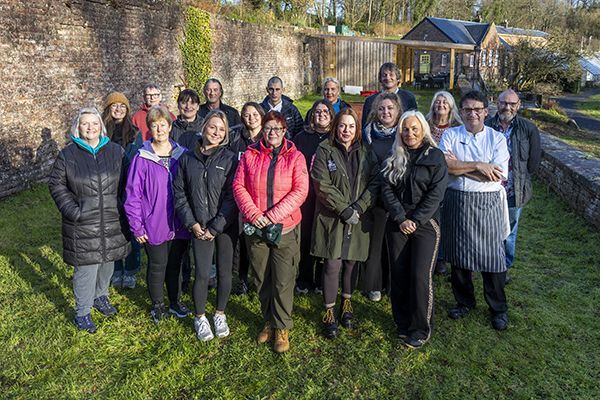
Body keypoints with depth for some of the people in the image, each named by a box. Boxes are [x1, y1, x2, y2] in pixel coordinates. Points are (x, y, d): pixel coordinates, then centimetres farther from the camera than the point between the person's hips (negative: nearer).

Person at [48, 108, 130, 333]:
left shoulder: (116, 151, 2)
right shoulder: (68, 155, -3)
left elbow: (125, 182, 8)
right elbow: (56, 184, 2)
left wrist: (122, 207, -2)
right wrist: (72, 209, -9)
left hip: (112, 222, 3)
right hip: (82, 224, -3)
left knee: (108, 262, 18)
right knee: (86, 268, 2)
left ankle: (101, 296, 42)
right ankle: (82, 313, 19)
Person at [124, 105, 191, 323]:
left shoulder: (182, 155, -1)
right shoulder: (142, 158, -10)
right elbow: (133, 194, -8)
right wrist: (137, 226, -8)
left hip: (179, 225, 3)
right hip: (154, 226, -3)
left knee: (175, 264, 18)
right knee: (157, 266, 12)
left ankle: (175, 301, 39)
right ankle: (157, 305, 34)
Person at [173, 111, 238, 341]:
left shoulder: (229, 159, -4)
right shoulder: (187, 158, 3)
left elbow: (231, 196, -9)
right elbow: (179, 192, 4)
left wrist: (215, 227, -12)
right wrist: (192, 223, -5)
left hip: (225, 226, 0)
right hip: (200, 227, 1)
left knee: (224, 272, 9)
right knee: (202, 274, -1)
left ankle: (220, 315, 30)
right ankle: (200, 318, 21)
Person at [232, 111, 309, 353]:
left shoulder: (295, 157, 0)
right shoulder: (250, 156, 6)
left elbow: (300, 192, -8)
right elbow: (239, 186, 1)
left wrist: (272, 216, -16)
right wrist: (253, 213, -14)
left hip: (285, 227, -2)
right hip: (255, 228, 2)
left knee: (283, 281, 1)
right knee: (261, 279, 13)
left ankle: (282, 327, 17)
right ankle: (269, 321, 32)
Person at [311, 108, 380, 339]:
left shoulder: (366, 154, 8)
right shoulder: (324, 152, -1)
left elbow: (375, 184, 0)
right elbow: (323, 187, -10)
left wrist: (358, 208, -13)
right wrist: (344, 210, -16)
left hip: (358, 220, 3)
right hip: (332, 218, -3)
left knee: (351, 262, 11)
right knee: (333, 265, -4)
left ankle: (346, 304, 32)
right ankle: (329, 313, 11)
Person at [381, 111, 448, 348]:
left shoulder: (435, 157, 0)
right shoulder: (394, 159, 10)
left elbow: (436, 193, -7)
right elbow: (387, 190, 2)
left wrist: (415, 220, -13)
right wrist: (401, 218, -10)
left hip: (425, 224, -3)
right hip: (397, 224, 4)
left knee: (421, 276, -6)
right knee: (399, 274, 6)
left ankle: (420, 330, 7)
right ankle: (402, 323, 21)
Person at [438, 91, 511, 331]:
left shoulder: (497, 138, 1)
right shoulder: (450, 135, 2)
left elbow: (498, 175, -13)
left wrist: (459, 166, -13)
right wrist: (478, 166, -17)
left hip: (488, 205, -1)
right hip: (456, 202, 1)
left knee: (492, 256, 5)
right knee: (458, 256, 12)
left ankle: (498, 308, 25)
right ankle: (464, 301, 33)